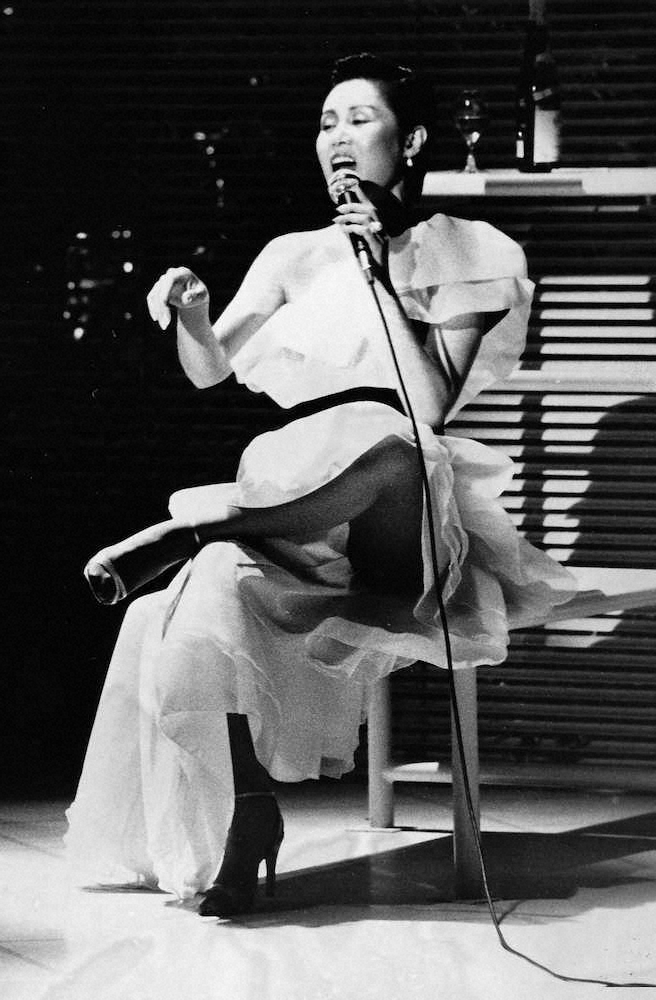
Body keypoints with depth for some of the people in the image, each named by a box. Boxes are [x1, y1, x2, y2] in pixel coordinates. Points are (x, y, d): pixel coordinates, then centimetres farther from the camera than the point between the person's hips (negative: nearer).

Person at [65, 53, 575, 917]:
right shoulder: (295, 257, 22)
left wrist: (382, 276, -7)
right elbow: (211, 370, 14)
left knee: (381, 446, -41)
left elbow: (431, 406, -3)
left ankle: (183, 532, -33)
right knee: (214, 590, -30)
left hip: (392, 509, -4)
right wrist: (191, 317, -8)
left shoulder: (457, 252, 10)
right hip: (286, 490, 4)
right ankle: (244, 815, -23)